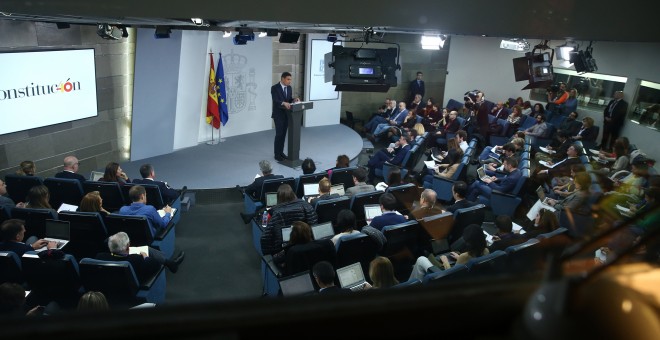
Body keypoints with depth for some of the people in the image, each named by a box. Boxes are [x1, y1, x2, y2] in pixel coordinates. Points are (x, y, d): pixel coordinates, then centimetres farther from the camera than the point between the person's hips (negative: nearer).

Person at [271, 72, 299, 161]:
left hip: (286, 114, 6)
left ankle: (281, 152, 22)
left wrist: (294, 100, -9)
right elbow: (275, 101, -23)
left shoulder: (289, 88, 8)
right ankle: (277, 154, 3)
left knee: (283, 134, 11)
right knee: (279, 134, -6)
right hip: (278, 114, -6)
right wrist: (283, 103, -40)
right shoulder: (274, 88, -12)